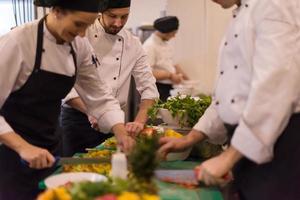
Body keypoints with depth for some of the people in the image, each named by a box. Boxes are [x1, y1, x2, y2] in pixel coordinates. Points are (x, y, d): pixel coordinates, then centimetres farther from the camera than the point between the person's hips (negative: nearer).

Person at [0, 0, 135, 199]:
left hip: (50, 148, 6)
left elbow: (100, 96, 3)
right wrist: (23, 147, -30)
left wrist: (121, 133, -11)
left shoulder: (80, 46, -3)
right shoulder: (18, 42, -20)